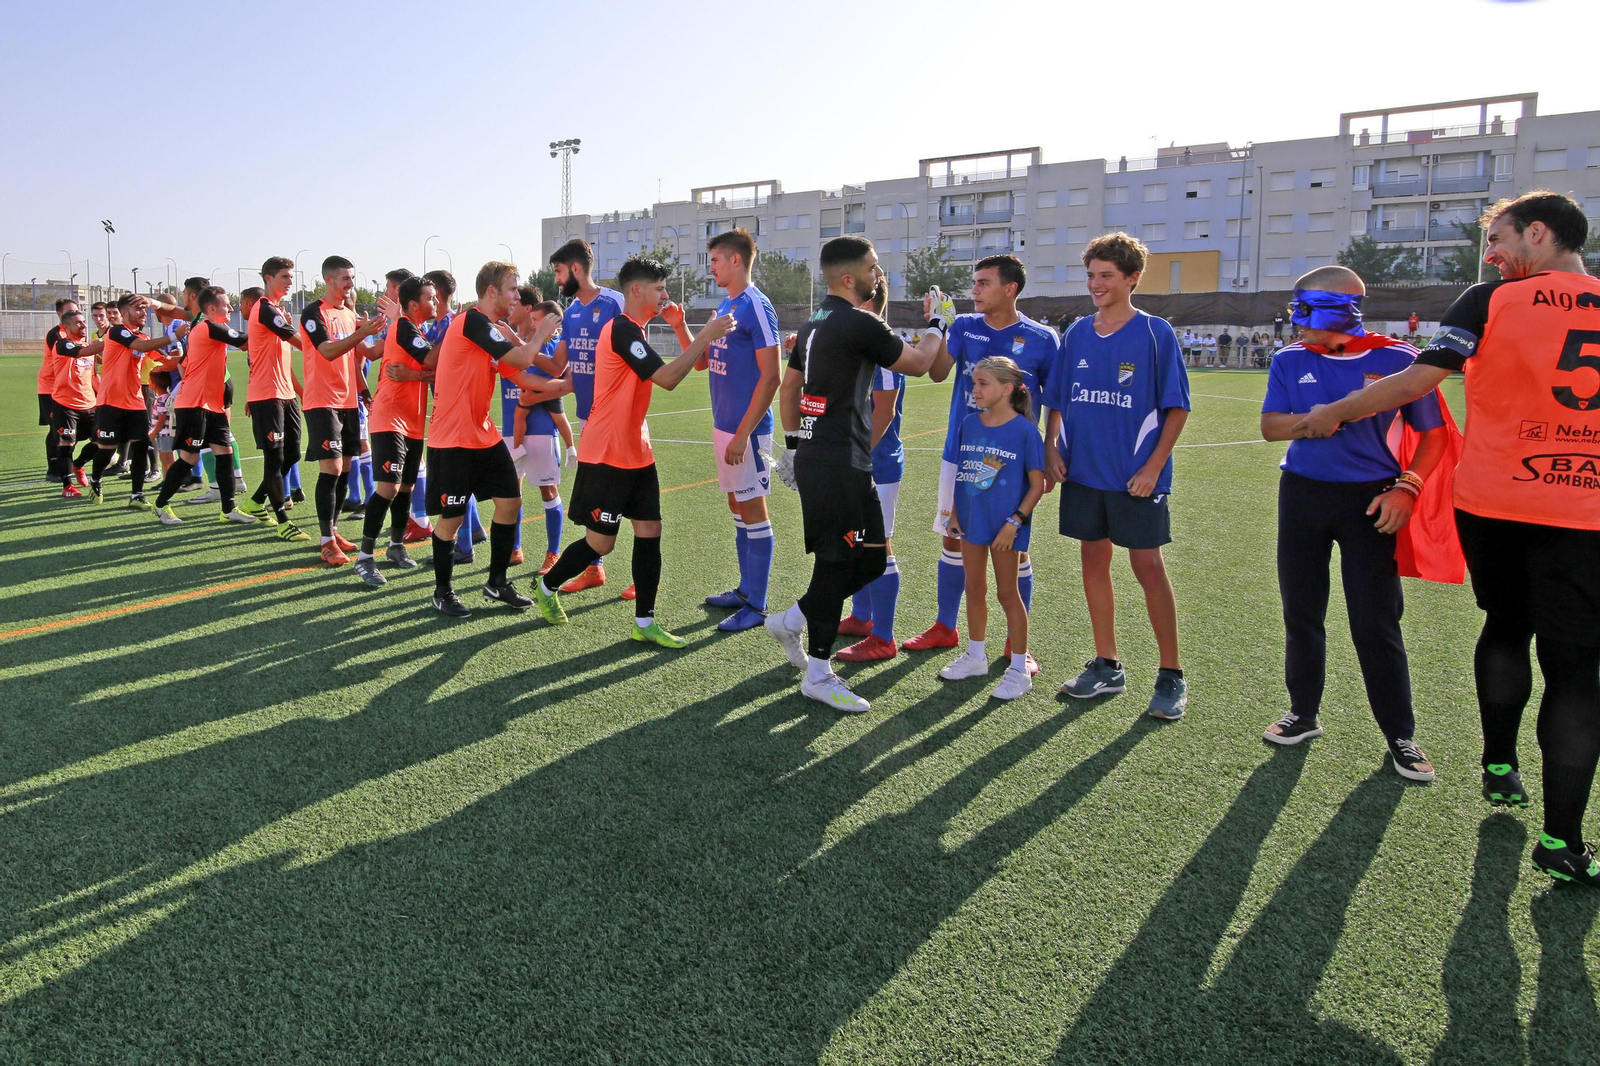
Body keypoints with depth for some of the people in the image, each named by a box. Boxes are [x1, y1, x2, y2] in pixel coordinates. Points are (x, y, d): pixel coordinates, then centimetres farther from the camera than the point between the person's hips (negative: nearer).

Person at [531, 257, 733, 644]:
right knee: (601, 542, 1)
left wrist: (678, 325, 5)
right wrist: (707, 334, -23)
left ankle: (644, 622, 9)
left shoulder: (634, 331, 14)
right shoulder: (622, 329, -17)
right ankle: (546, 586, 26)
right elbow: (668, 378, -25)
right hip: (606, 456, -9)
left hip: (635, 454, 9)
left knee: (649, 532, 3)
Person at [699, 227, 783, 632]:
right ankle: (745, 589, 27)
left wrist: (742, 434, -21)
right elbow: (702, 361, 19)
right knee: (737, 506, 15)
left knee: (753, 510, -2)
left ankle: (756, 606, 6)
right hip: (723, 424, 9)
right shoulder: (725, 305, 14)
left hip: (745, 429, -9)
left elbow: (770, 376, -19)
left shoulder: (756, 306, -14)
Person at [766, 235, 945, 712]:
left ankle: (792, 621, 24)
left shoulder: (815, 325, 15)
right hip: (840, 463, -10)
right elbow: (918, 364, -3)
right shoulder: (859, 324, -14)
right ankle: (817, 674, 8)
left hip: (813, 455, 10)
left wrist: (793, 444, 26)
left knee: (870, 557, 15)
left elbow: (788, 387, 22)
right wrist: (939, 322, 14)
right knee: (838, 562, -2)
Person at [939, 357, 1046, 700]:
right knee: (974, 588, 16)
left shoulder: (1024, 430, -13)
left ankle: (1019, 668, 17)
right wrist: (954, 514, 6)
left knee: (1007, 593, 4)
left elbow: (1037, 484, -10)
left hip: (1005, 525, -5)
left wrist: (1014, 522, -16)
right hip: (971, 520, 5)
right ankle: (975, 656, 33)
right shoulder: (969, 424, 2)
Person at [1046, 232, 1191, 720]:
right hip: (1083, 472, 5)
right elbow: (1058, 400, 15)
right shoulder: (1077, 334, 8)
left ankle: (1171, 676, 9)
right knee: (1094, 561, 9)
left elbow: (1176, 407, -5)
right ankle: (1107, 666, 22)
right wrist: (1051, 447, 0)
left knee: (1148, 565, -2)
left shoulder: (1155, 333, -5)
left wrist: (1154, 466, -13)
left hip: (1136, 476, -5)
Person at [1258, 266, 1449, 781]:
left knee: (1377, 622, -1)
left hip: (1370, 499, -3)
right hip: (1302, 493, 3)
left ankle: (1400, 735, 15)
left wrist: (1407, 487, -14)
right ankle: (1303, 713, 29)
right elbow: (1270, 426, -3)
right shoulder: (1291, 361, 1)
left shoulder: (1396, 359, -7)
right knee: (1301, 612, 12)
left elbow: (1433, 432, -1)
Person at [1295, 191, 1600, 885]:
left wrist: (1335, 413, 6)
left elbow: (1414, 382, -6)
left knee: (1505, 628, 23)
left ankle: (1500, 765, 32)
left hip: (1492, 503, -1)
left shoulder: (1492, 301, -4)